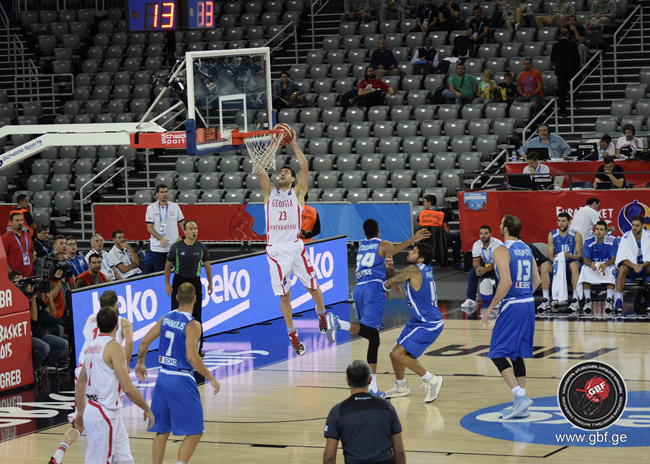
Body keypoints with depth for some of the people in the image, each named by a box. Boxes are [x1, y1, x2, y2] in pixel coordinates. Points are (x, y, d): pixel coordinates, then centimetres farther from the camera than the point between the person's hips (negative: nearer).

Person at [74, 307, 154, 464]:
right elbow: (128, 388, -19)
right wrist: (146, 409, -8)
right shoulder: (113, 346, -15)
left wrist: (80, 412, 24)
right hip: (104, 415, -9)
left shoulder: (91, 346, 9)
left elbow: (80, 385, 16)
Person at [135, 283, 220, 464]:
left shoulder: (166, 319, 6)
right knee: (194, 432, 0)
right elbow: (192, 357, -22)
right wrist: (211, 378, -14)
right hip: (181, 381, -7)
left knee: (162, 430, 16)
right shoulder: (192, 325, -14)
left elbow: (144, 342, 11)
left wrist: (140, 363, 27)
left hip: (163, 377, 7)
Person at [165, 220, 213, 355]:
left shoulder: (201, 247, 0)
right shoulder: (176, 247, -6)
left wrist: (210, 283, 13)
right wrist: (167, 284, -1)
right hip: (179, 282, -1)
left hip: (195, 282, 1)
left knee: (196, 316, 2)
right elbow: (168, 265, 3)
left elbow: (207, 264, 13)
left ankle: (198, 347, 10)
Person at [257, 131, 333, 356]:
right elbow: (259, 168, 0)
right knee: (284, 294, 2)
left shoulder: (298, 192, 6)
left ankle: (322, 314, 33)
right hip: (276, 250, 1)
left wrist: (293, 144, -2)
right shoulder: (269, 191, 10)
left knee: (312, 286, 4)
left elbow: (304, 167, -4)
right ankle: (292, 335, 11)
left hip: (295, 246, -1)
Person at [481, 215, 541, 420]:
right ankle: (521, 406, 14)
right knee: (517, 354, 15)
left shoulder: (502, 251, -12)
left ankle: (520, 396, -16)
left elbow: (506, 282, -22)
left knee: (497, 353, -3)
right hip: (529, 303, 8)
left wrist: (490, 308, -16)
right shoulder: (526, 249, 12)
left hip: (512, 305, -8)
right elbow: (536, 280, 15)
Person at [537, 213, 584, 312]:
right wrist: (554, 258, -23)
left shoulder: (576, 235, -4)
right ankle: (545, 300, -28)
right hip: (557, 263, 3)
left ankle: (575, 300, -37)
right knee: (544, 266, -27)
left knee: (574, 265, -38)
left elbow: (579, 255, -6)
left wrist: (568, 256, -27)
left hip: (571, 261, -3)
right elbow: (550, 255, 2)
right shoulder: (552, 235, 3)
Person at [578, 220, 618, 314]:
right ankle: (587, 300, -35)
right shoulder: (589, 241, -8)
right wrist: (591, 264, -37)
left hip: (607, 265, -1)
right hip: (592, 264, 1)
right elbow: (585, 259, -12)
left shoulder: (612, 240, -10)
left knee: (612, 269, -35)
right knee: (584, 269, -33)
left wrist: (605, 264, -37)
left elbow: (613, 258, -15)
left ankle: (609, 300, -38)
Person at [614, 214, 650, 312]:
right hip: (630, 265, -1)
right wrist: (633, 266, -31)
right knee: (622, 268, -34)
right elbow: (621, 257, -13)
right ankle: (618, 300, -37)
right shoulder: (626, 237, -7)